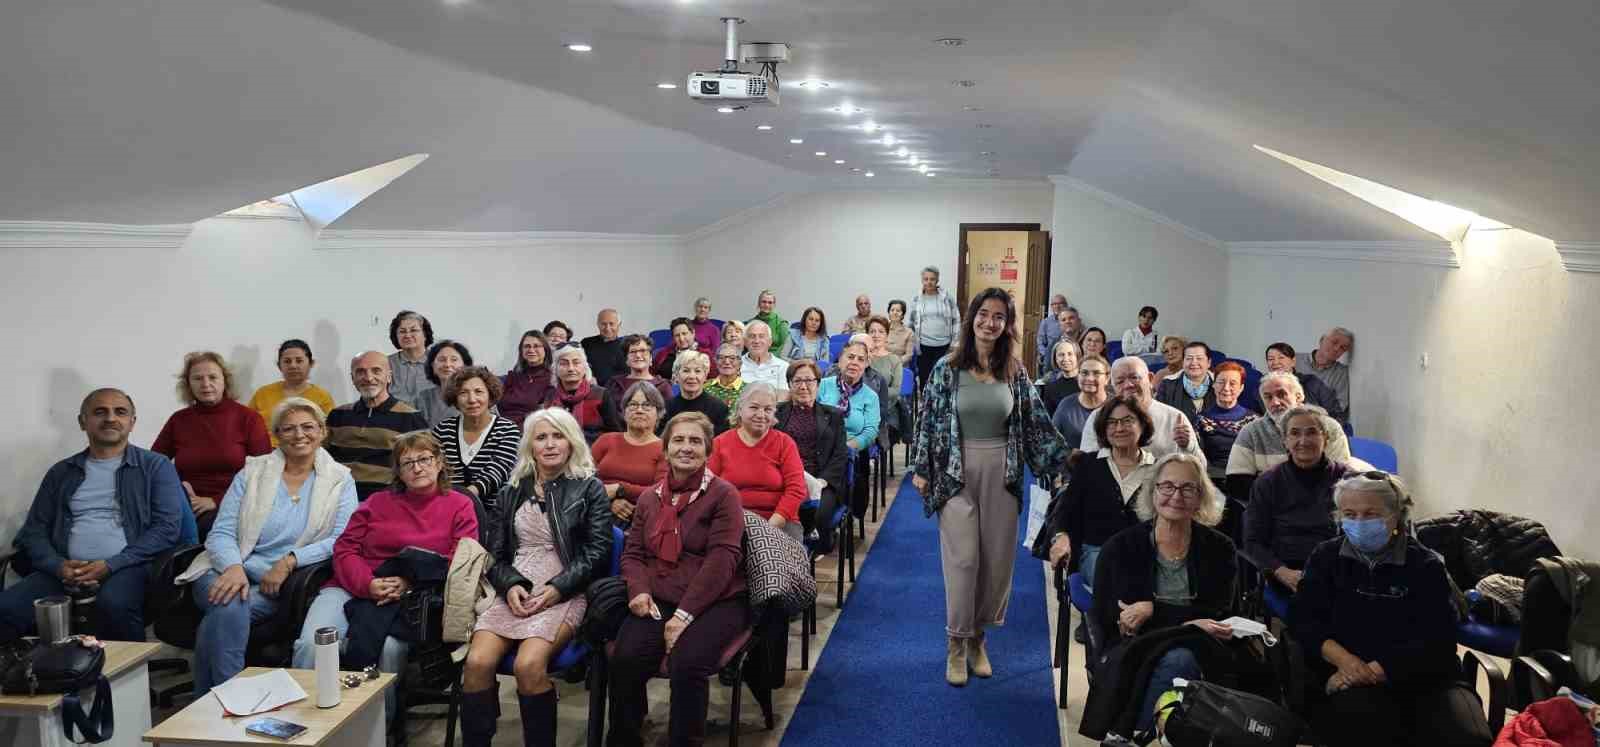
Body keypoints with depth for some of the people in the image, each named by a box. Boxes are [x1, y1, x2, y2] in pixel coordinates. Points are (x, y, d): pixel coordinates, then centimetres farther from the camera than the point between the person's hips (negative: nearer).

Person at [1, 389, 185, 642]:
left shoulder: (156, 466, 9)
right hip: (66, 572, 3)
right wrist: (58, 565, -7)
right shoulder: (61, 472, 20)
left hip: (127, 568, -3)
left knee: (114, 604, -37)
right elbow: (33, 531, 15)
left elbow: (167, 528, -1)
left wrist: (111, 565, -13)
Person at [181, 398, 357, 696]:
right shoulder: (252, 472, 11)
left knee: (232, 607, -31)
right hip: (228, 571, 1)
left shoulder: (340, 480, 8)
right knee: (229, 606, -33)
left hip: (280, 585, -1)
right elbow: (221, 533, 4)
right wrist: (234, 567, -18)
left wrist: (290, 562, -16)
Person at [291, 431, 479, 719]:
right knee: (312, 643, -26)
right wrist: (367, 584, -11)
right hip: (353, 588, 3)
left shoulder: (460, 506, 12)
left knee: (390, 647, -34)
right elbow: (344, 549, 11)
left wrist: (410, 583, -14)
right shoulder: (378, 502, 20)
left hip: (410, 598, -2)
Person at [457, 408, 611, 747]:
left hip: (565, 594, -3)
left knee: (529, 665, -30)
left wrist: (557, 589, -12)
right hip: (514, 593, 4)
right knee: (477, 662, -24)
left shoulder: (589, 488, 7)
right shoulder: (511, 492, 18)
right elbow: (494, 554, 15)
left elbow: (598, 553, 0)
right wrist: (510, 585, -6)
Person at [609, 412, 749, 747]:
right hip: (658, 601, 4)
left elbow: (721, 560, -11)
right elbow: (633, 551, 18)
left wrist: (685, 615, -18)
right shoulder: (649, 497, 17)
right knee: (625, 659, -23)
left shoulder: (723, 494, -2)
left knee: (686, 664, -31)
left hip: (715, 602, -4)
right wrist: (638, 590, -6)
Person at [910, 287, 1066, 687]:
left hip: (1001, 472, 3)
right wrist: (920, 469, -2)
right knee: (963, 558, -4)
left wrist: (1061, 461, 5)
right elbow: (929, 419, 0)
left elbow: (1036, 421, 8)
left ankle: (977, 637, 23)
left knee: (997, 559, 6)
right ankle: (956, 644, 9)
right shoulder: (947, 369, -3)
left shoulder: (1015, 372, 4)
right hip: (957, 472, -3)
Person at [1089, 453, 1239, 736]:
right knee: (1178, 660, -34)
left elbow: (1220, 617, -2)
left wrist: (1152, 611, -16)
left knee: (1181, 660, -35)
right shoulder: (1120, 548, 5)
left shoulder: (1218, 549, 9)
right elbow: (1104, 622, -5)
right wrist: (1187, 623, -17)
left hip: (1201, 657, 1)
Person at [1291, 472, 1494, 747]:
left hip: (1423, 678, 1)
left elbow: (1436, 642, -6)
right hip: (1348, 680, -1)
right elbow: (1303, 618, 2)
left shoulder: (1426, 566, 6)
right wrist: (1343, 659, -18)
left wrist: (1372, 671, -18)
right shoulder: (1326, 557, 12)